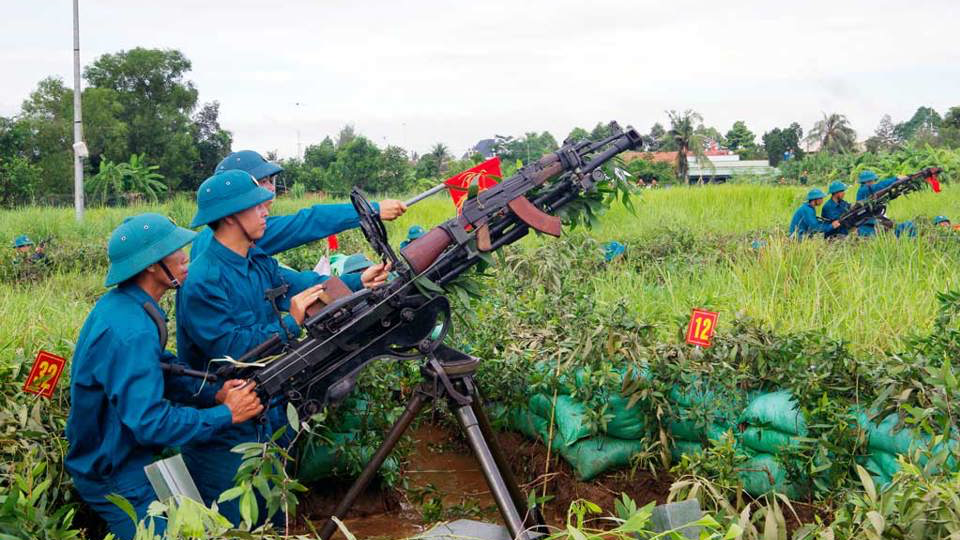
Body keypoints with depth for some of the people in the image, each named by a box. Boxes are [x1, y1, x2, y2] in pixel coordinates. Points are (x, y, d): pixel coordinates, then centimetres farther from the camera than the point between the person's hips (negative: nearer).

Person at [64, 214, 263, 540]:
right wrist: (227, 413, -22)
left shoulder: (120, 304, 0)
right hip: (117, 479, -9)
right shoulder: (132, 332, -30)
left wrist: (215, 393, -5)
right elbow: (150, 423, -32)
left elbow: (162, 369, 8)